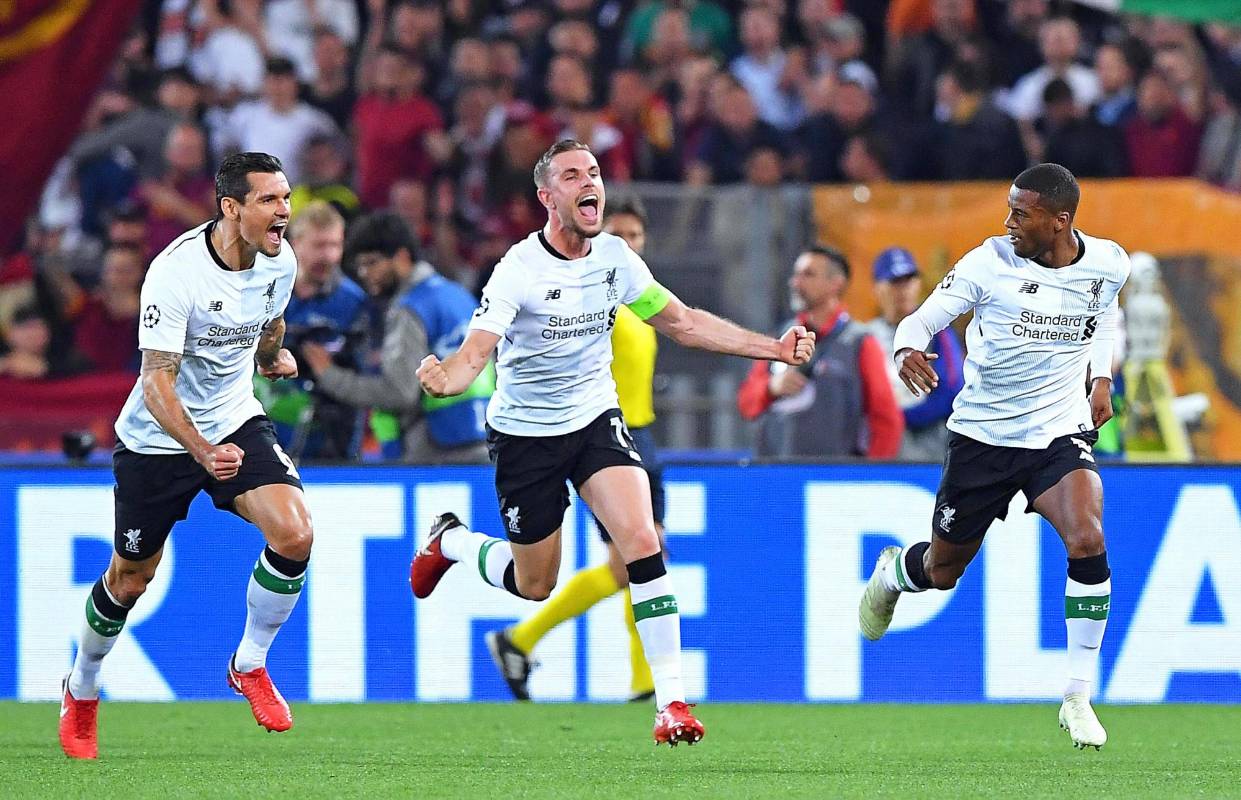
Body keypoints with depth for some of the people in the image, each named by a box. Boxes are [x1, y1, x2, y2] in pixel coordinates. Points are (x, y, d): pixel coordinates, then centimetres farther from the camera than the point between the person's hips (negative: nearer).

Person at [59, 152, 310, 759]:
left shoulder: (279, 261, -9)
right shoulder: (176, 271, -28)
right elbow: (157, 382, -28)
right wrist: (203, 453, -41)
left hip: (236, 422, 4)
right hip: (157, 437, -4)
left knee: (294, 535, -20)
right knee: (130, 579, 9)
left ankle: (250, 664, 2)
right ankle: (81, 691, 36)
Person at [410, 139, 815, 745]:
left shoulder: (614, 256, -5)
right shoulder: (520, 268, -20)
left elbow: (683, 322, 7)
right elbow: (473, 356, -27)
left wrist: (774, 348, 1)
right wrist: (443, 379, -51)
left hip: (595, 418, 3)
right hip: (525, 433, -3)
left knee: (641, 542, -20)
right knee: (534, 585, 8)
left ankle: (671, 700, -16)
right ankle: (449, 540, 41)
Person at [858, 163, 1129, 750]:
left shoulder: (1107, 264, -4)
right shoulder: (991, 261, -13)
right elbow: (925, 317, -15)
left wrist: (1100, 377, 10)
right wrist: (908, 349, -37)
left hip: (1060, 432, 1)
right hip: (982, 434, -1)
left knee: (1088, 542, -25)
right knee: (942, 571, 11)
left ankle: (1078, 700, -14)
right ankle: (892, 572, 53)